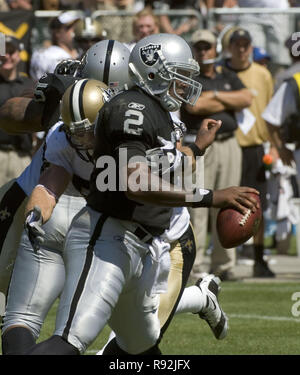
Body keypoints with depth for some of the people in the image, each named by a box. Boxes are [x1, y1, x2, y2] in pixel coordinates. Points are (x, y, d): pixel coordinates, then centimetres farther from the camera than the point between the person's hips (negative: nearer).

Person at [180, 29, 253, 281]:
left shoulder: (228, 77, 18)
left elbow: (247, 98, 2)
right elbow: (194, 105, -14)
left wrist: (216, 96, -6)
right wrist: (230, 102, -2)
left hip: (229, 145, 5)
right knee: (196, 206, -9)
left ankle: (224, 265, 11)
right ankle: (194, 267, -7)